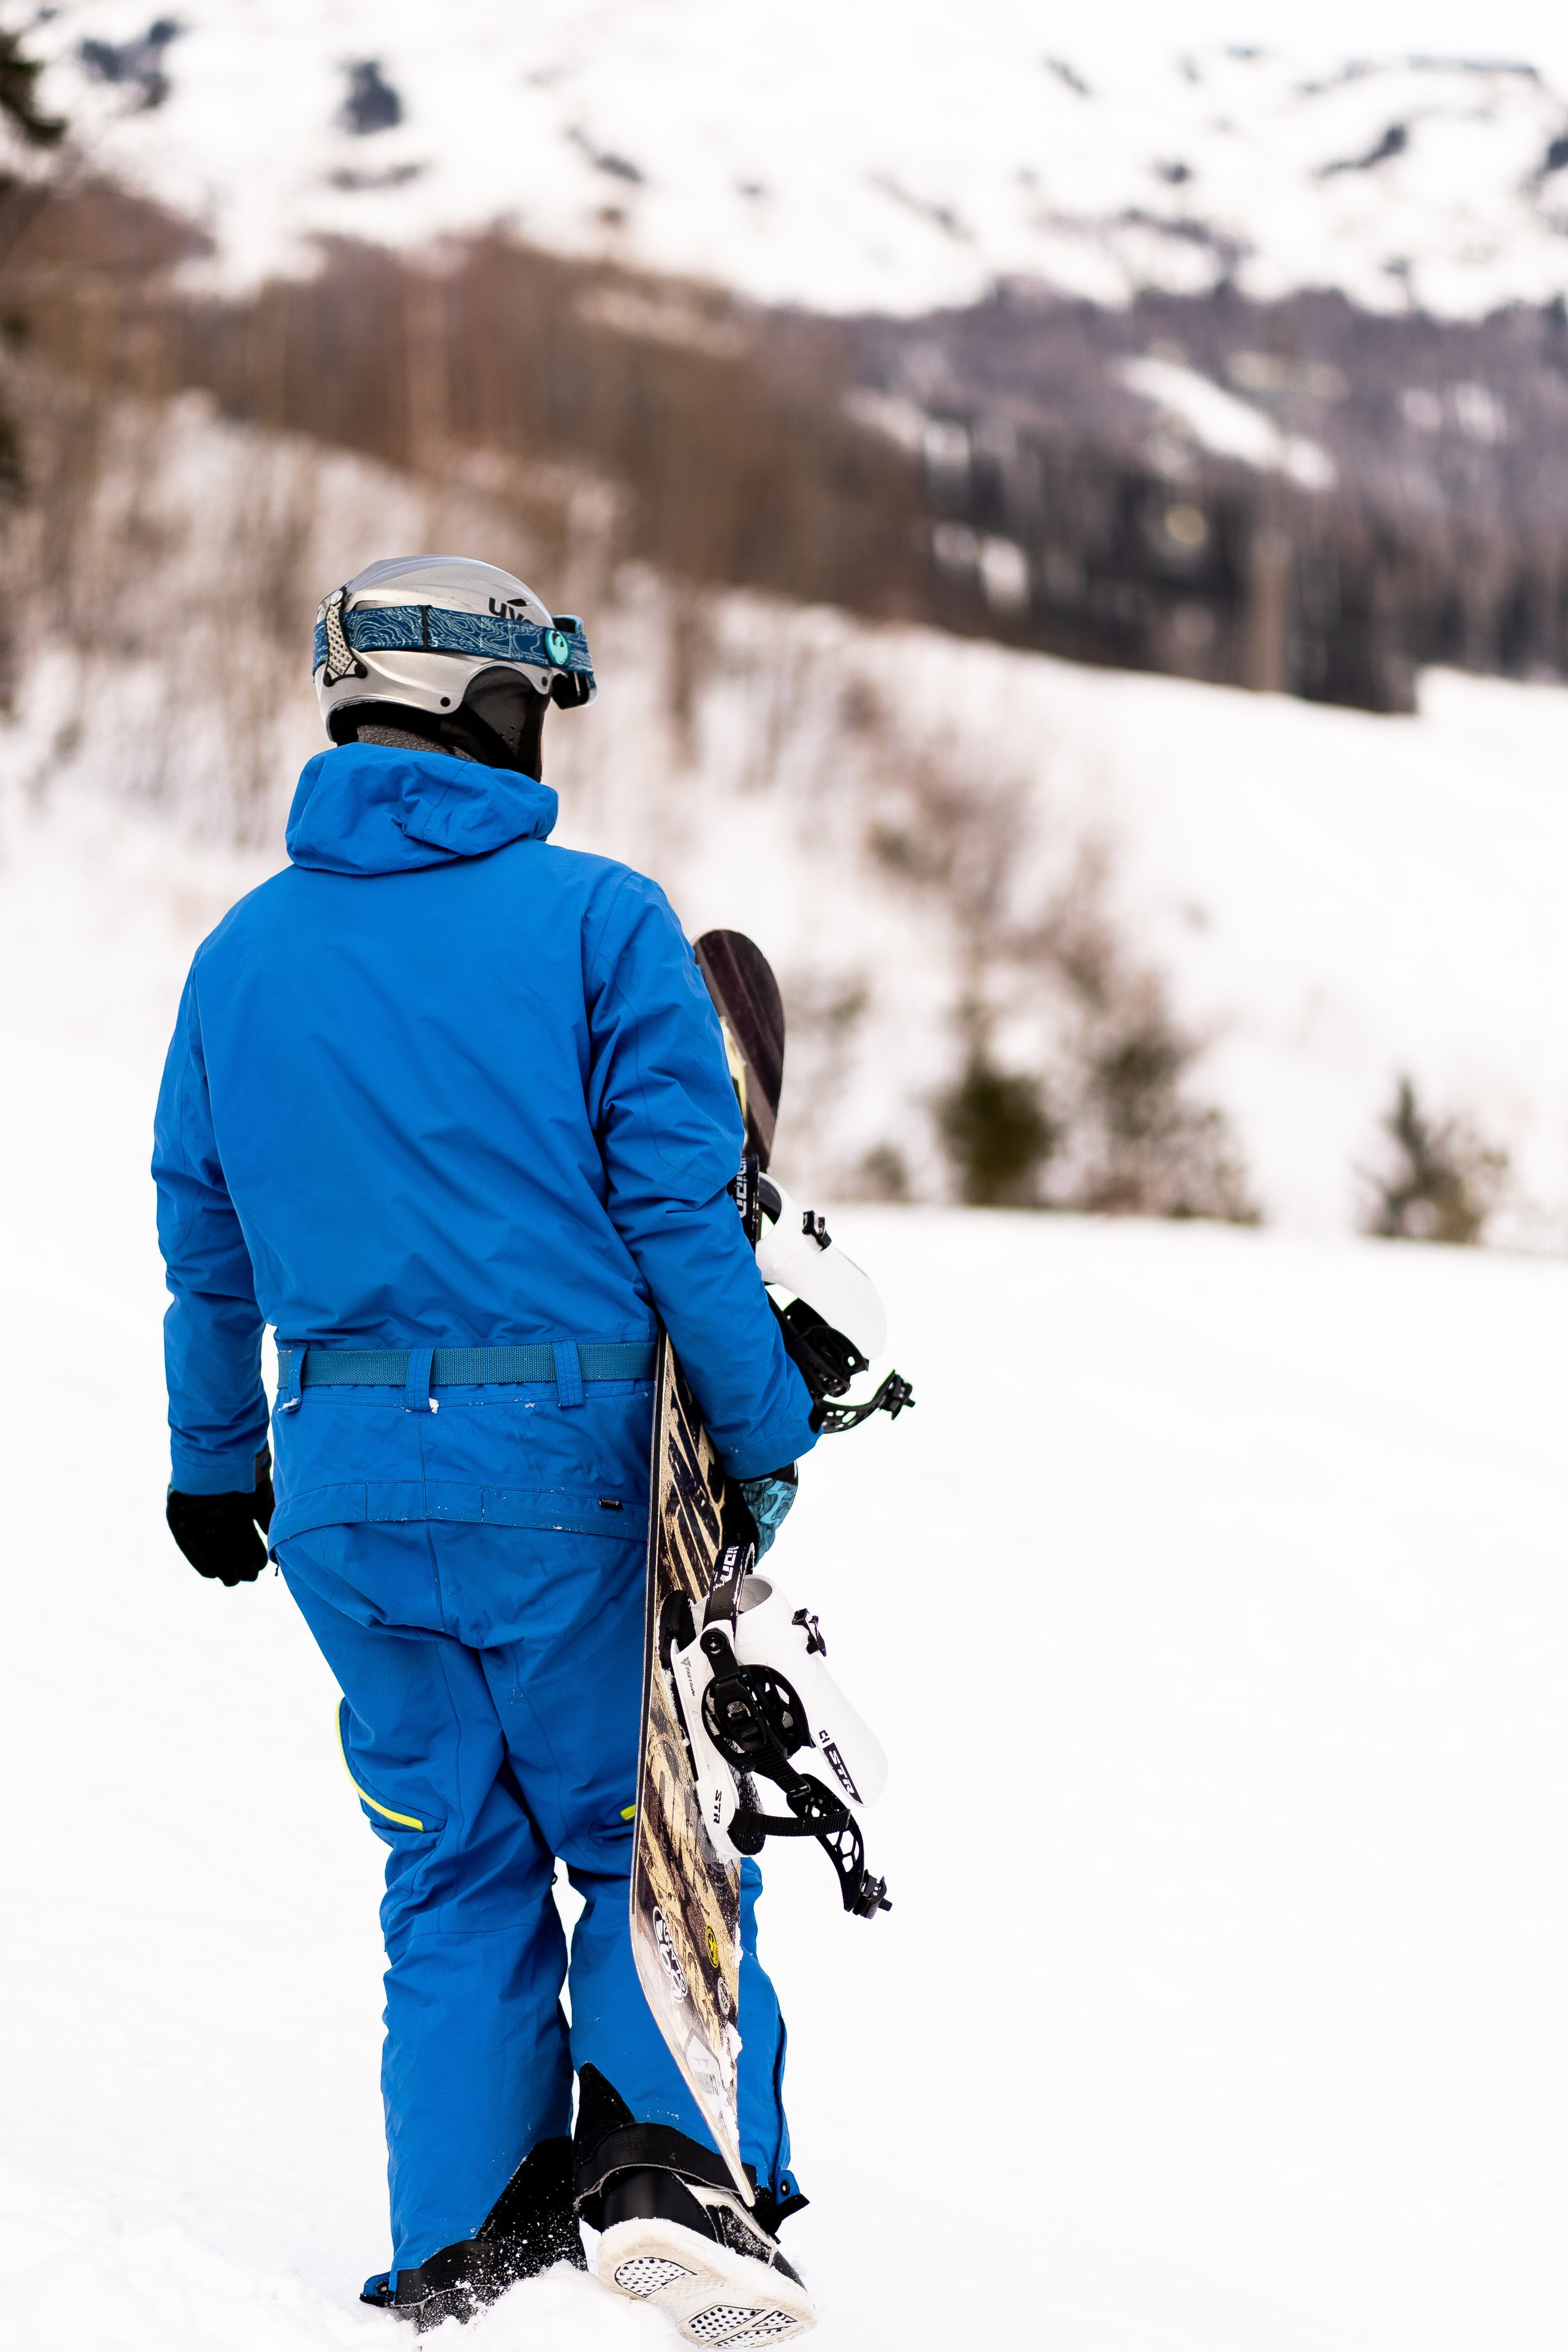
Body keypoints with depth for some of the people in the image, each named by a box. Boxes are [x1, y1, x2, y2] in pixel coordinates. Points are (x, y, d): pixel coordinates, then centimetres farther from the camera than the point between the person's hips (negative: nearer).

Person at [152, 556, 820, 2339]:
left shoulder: (244, 950, 9)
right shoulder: (595, 918, -5)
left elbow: (204, 1241, 17)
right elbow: (681, 1206, -9)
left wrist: (214, 1460, 28)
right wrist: (763, 1436, -3)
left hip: (340, 1477, 4)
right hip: (561, 1455, -4)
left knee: (456, 1870, 14)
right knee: (650, 1846, 8)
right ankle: (672, 2149, -12)